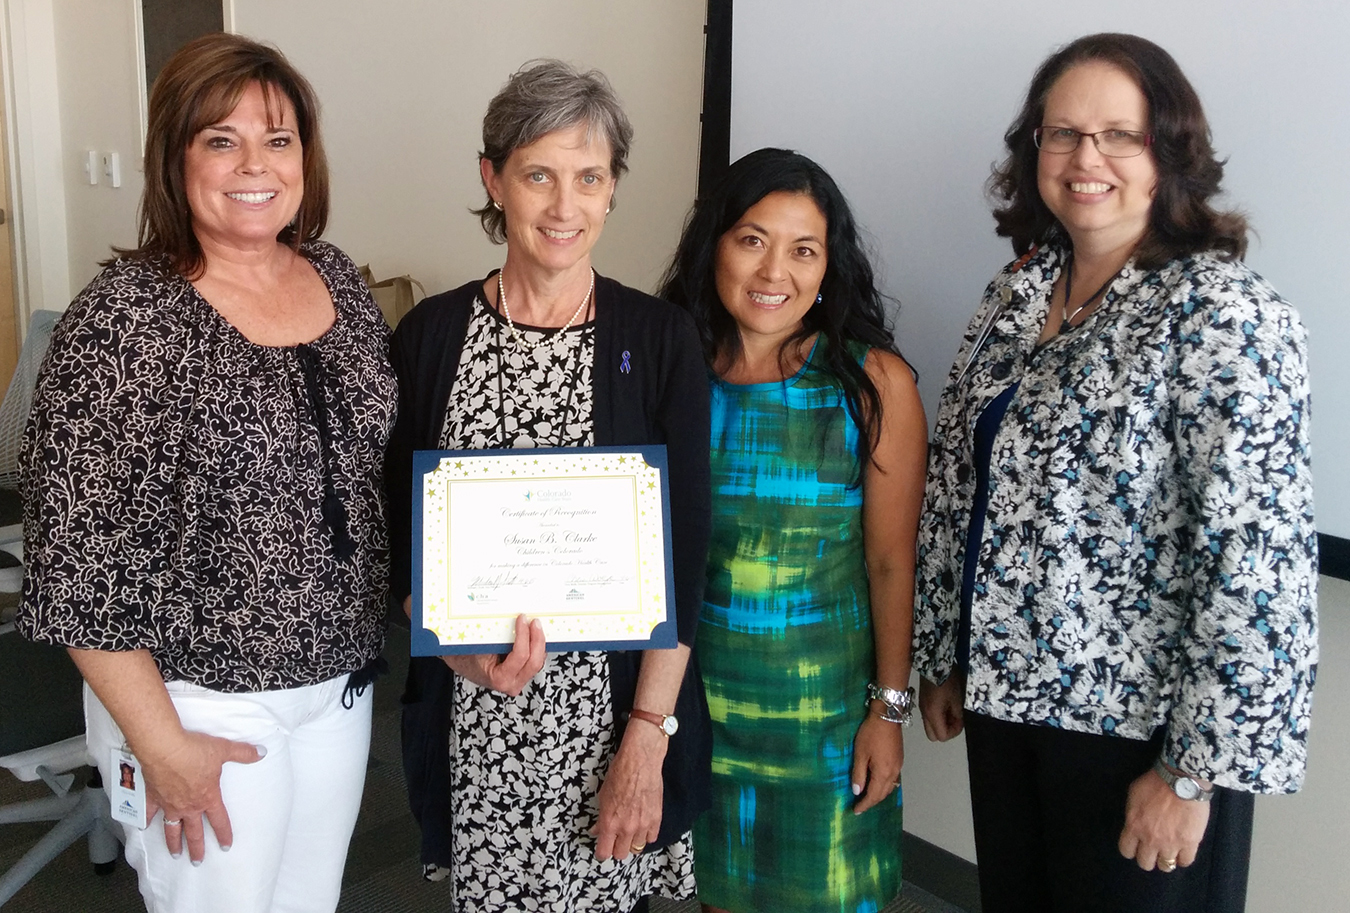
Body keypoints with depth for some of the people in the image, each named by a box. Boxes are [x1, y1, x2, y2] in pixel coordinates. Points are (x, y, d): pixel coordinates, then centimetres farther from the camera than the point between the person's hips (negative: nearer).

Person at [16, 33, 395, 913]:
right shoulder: (126, 318, -19)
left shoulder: (339, 279, 0)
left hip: (342, 679, 6)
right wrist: (162, 744, -16)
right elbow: (79, 561, -18)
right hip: (203, 700, -5)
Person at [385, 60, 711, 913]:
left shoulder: (660, 338, -5)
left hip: (616, 705, -1)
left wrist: (647, 740, -11)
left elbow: (686, 552, -6)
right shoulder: (432, 334, -1)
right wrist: (457, 646, -15)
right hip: (473, 718, 1)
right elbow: (402, 530, 3)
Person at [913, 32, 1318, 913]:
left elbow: (1259, 564, -21)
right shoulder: (1015, 294, 3)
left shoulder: (1223, 314, -18)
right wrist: (941, 658, 12)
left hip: (1140, 722, -6)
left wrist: (1194, 770, -19)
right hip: (1002, 692, 6)